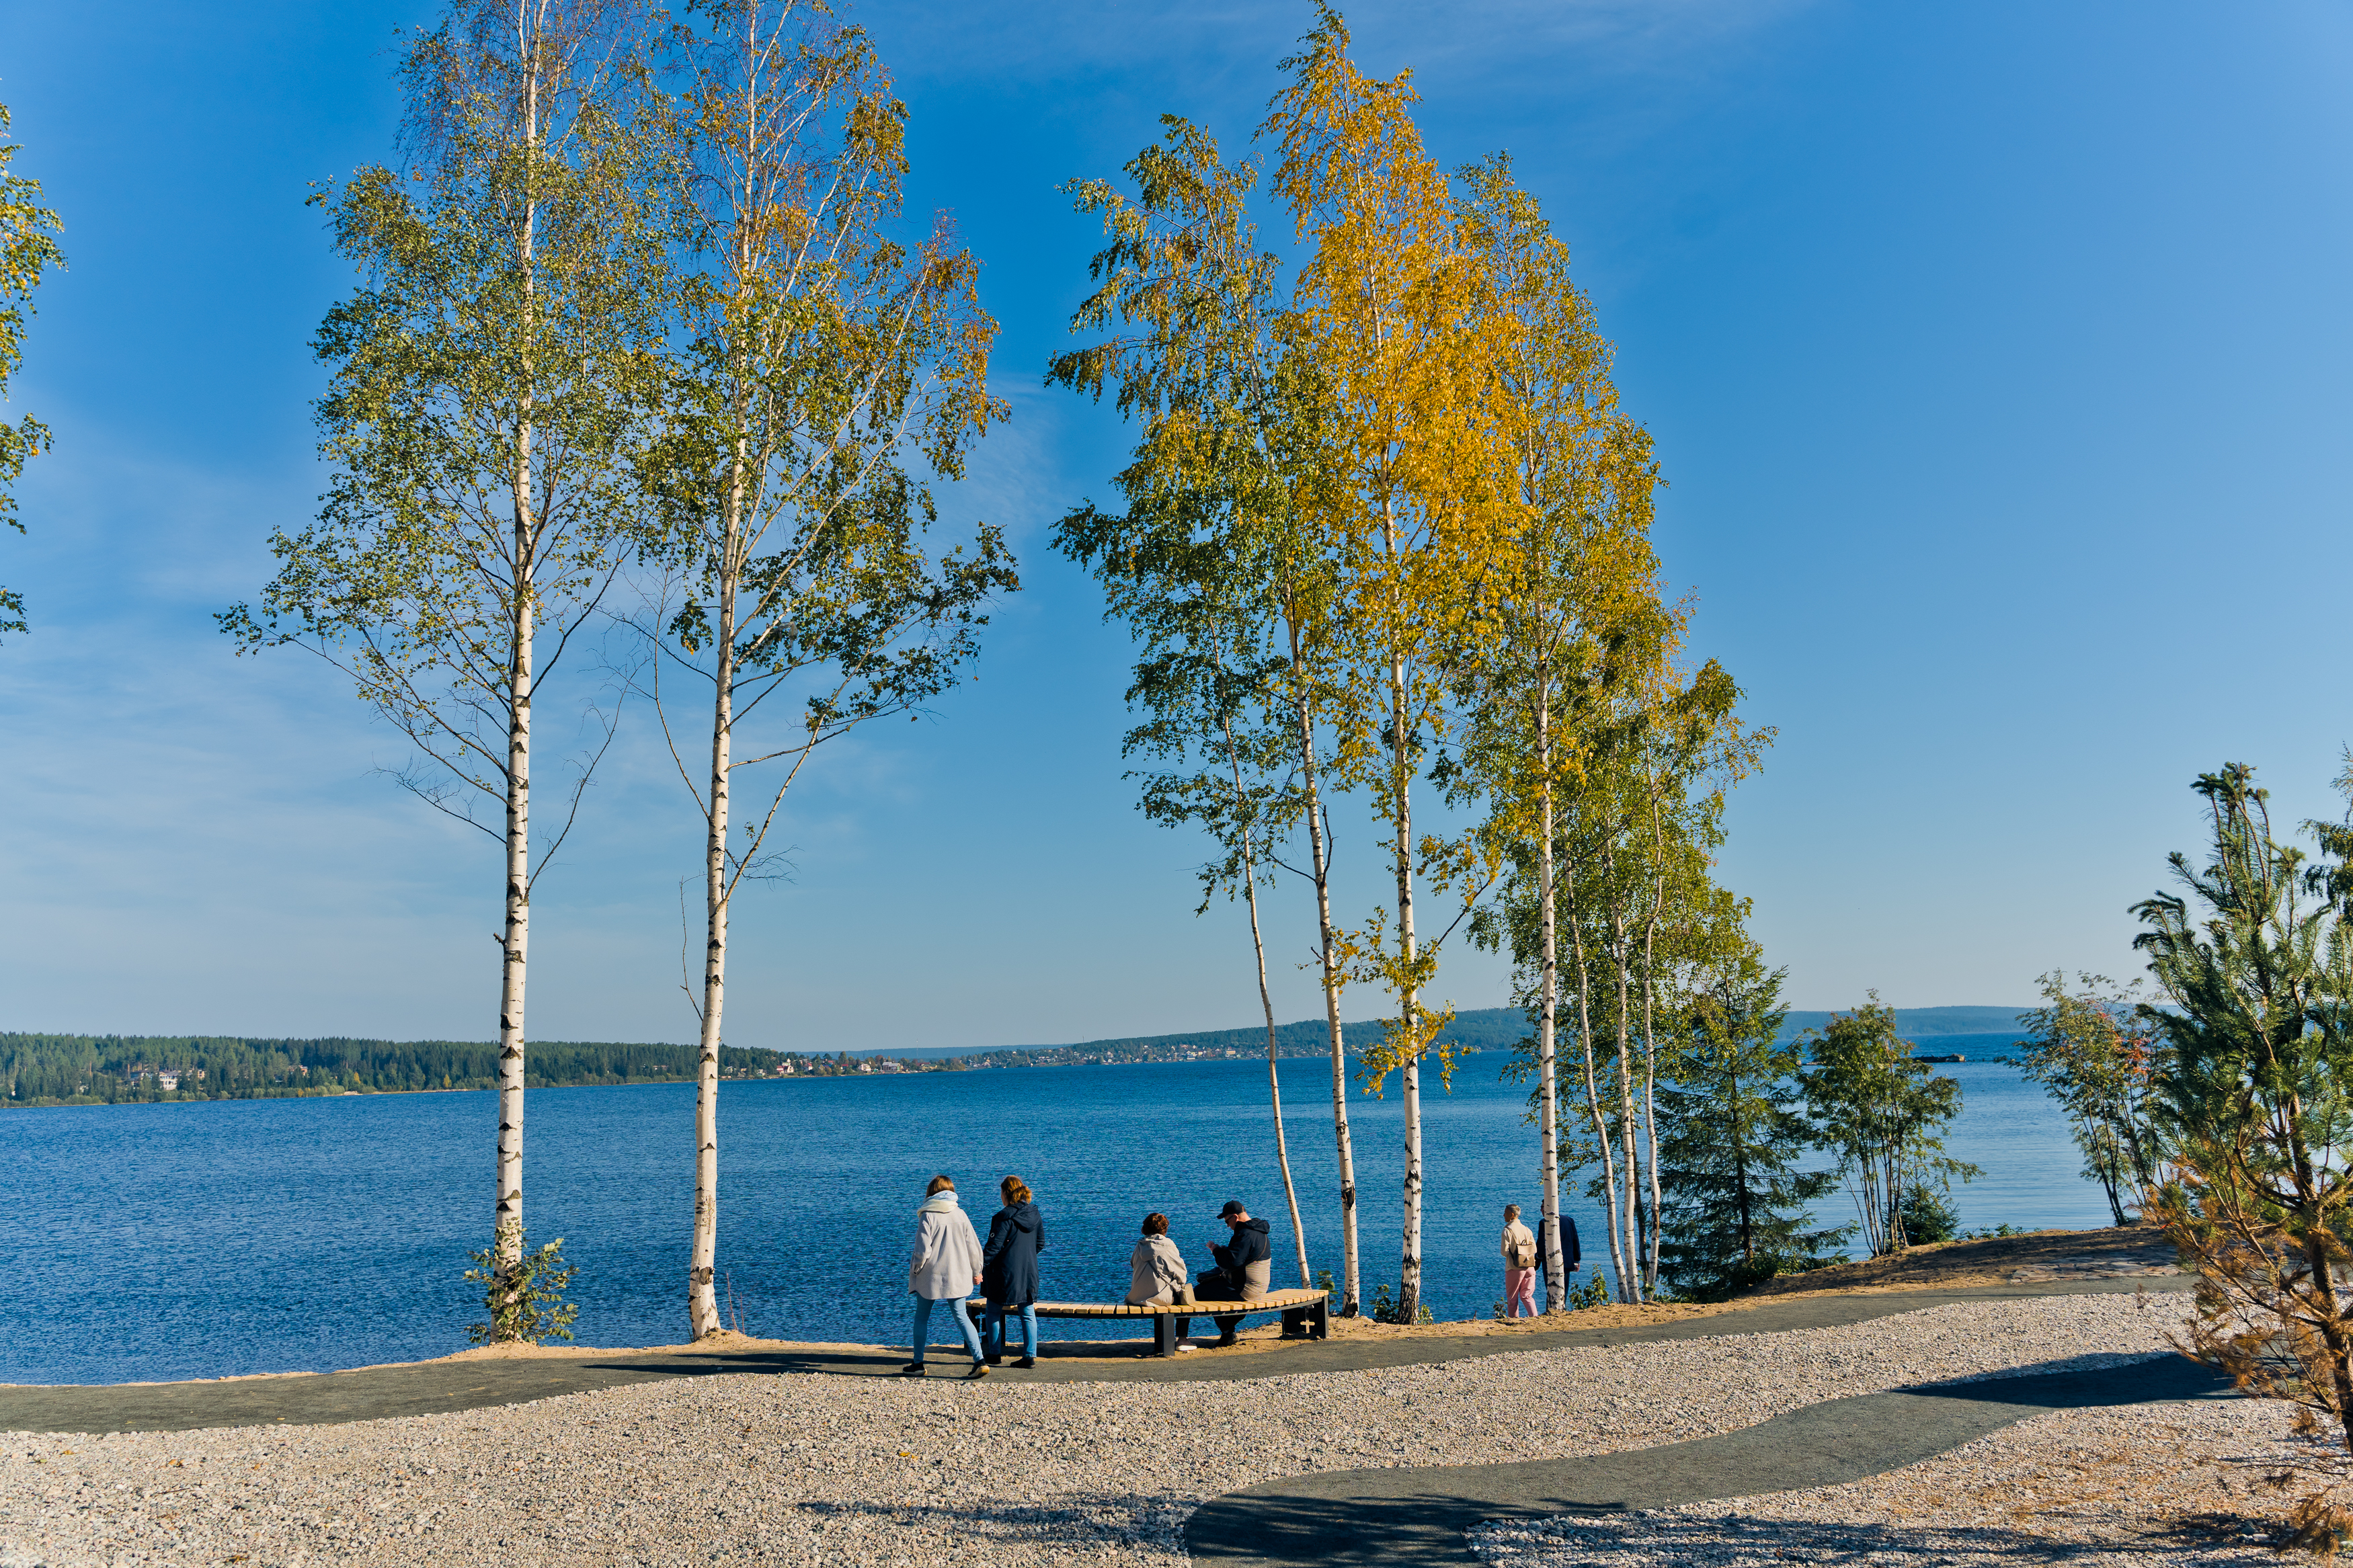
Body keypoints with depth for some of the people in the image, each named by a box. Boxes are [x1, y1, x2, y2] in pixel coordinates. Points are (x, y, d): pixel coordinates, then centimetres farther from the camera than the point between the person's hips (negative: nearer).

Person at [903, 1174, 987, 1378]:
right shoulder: (960, 1214, 2)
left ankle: (918, 1364, 20)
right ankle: (980, 1361, -5)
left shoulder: (927, 1216, -11)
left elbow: (923, 1250, -13)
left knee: (922, 1319, 13)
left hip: (931, 1277, -4)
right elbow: (973, 1246, 5)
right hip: (957, 1276, 4)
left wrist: (915, 1269, 6)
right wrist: (976, 1272, 18)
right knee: (962, 1317, 8)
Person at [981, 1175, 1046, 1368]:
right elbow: (1040, 1243, 13)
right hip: (1029, 1272, 6)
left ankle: (995, 1355, 14)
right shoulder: (1035, 1215, 5)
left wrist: (980, 1266, -16)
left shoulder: (1005, 1216, -15)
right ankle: (1030, 1355, 5)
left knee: (994, 1312, 10)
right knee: (1028, 1314, 10)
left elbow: (995, 1245, -19)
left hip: (1005, 1271, -6)